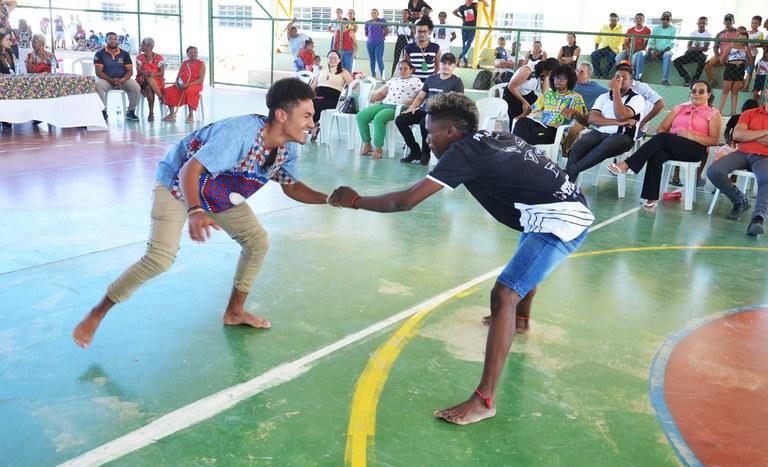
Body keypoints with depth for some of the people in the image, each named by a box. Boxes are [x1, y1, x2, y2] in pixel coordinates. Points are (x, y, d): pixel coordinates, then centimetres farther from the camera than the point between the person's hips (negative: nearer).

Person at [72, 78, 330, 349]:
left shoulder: (286, 148, -13)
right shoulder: (239, 133, -37)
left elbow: (291, 187, 3)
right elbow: (190, 170, -39)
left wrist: (328, 198, -13)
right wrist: (194, 212, -56)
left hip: (219, 192, 8)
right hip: (177, 183, -8)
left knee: (257, 241, 2)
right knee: (160, 259, -20)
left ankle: (235, 312, 19)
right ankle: (96, 314, 0)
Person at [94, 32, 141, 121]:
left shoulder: (124, 54, 8)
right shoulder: (100, 54, 2)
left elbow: (130, 71, 2)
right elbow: (98, 72, -5)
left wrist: (122, 80, -19)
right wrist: (111, 80, -21)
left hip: (122, 80, 1)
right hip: (107, 80, -1)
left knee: (136, 86, -28)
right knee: (98, 85, -35)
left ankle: (131, 111, -10)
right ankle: (104, 111, -19)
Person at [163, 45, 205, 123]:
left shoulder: (201, 64, -1)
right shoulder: (184, 63, 16)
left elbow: (201, 80, -12)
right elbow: (178, 76, 15)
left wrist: (188, 84, -22)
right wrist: (176, 82, -10)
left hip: (195, 85, -6)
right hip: (181, 85, 6)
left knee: (189, 91, -40)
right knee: (168, 90, -17)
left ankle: (191, 115, -30)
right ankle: (172, 114, -10)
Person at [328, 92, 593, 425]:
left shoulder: (463, 151, -13)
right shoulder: (492, 139, 11)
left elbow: (406, 201, -15)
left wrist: (355, 201, -4)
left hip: (560, 222, -10)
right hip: (570, 209, 10)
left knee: (503, 295, -18)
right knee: (527, 259, 37)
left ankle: (484, 400, -19)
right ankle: (520, 320, 65)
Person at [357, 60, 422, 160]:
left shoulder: (416, 81, 10)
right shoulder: (393, 80, 28)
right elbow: (382, 93, 26)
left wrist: (410, 101, -17)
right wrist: (376, 96, 4)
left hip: (398, 108, -7)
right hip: (383, 104, 7)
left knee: (379, 118, -36)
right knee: (361, 116, -14)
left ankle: (378, 148, -28)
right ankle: (366, 144, -4)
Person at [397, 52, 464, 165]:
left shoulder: (456, 81, 6)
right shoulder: (431, 79, 21)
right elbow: (420, 97, 22)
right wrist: (411, 108, 2)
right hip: (425, 110, 6)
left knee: (424, 122, -38)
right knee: (400, 119, -15)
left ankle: (425, 154, -15)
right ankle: (415, 151, -7)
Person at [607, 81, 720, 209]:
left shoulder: (713, 114, 15)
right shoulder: (680, 108, 27)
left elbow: (714, 140, 4)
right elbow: (661, 128, 19)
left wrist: (690, 135, -10)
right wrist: (663, 140, -5)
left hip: (696, 149, -3)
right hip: (670, 147, 3)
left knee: (662, 138, -32)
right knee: (656, 154, -34)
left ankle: (626, 165, -37)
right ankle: (651, 198, -40)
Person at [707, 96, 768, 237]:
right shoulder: (750, 114, 19)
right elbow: (736, 135, -1)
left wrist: (749, 135, 1)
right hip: (742, 153, 2)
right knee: (713, 171, -23)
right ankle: (740, 201, -1)